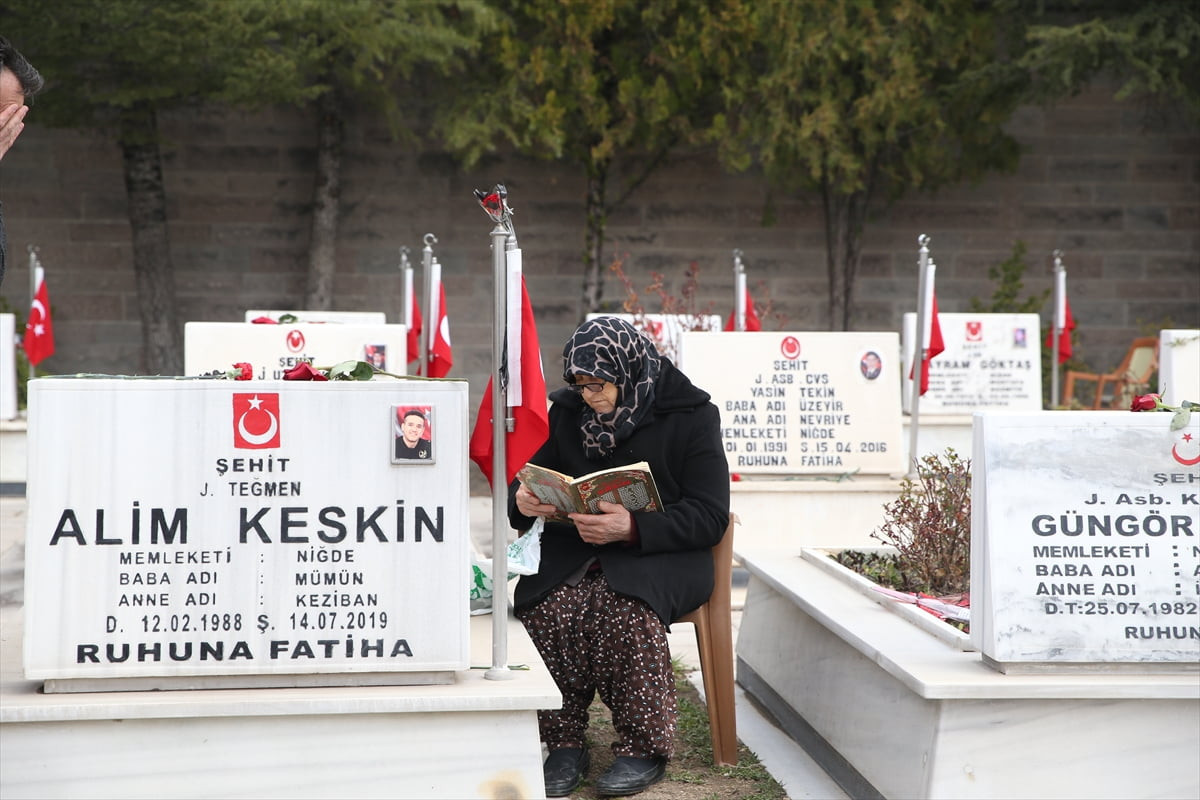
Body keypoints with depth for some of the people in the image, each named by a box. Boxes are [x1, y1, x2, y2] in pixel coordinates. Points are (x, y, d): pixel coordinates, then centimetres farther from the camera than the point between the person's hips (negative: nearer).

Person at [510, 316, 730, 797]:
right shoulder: (567, 411, 11)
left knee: (626, 610, -36)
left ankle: (644, 748, -20)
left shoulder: (690, 415, -2)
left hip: (660, 555, -3)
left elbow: (710, 517, -8)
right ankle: (565, 744, -17)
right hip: (573, 550, 4)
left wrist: (633, 528, -23)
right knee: (545, 608, -30)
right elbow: (530, 480, 16)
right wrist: (523, 502, -12)